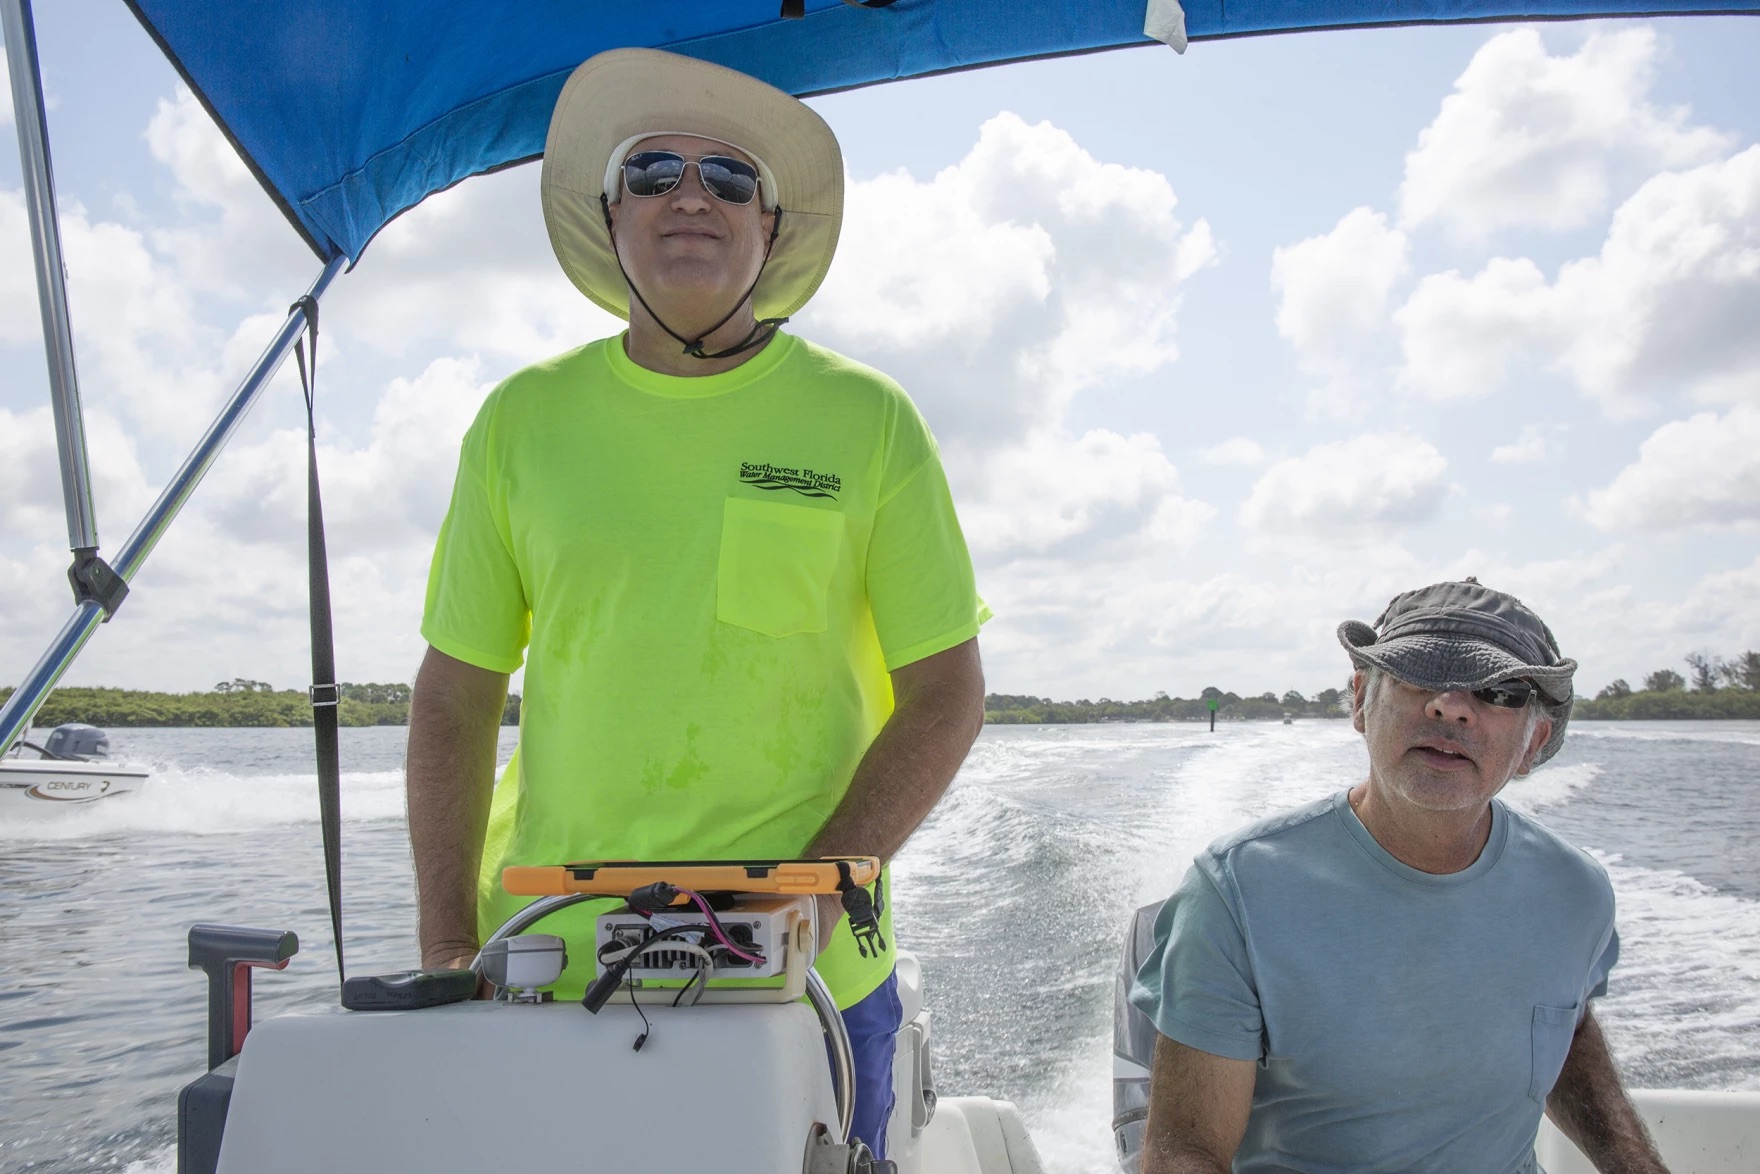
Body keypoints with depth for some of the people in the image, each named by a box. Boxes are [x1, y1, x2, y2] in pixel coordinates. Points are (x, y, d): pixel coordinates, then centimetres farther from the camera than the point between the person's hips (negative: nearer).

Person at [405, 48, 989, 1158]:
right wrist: (447, 945, 0)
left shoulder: (867, 419, -1)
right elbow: (455, 695, 7)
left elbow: (947, 693, -1)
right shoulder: (523, 418, 4)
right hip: (550, 968, 2)